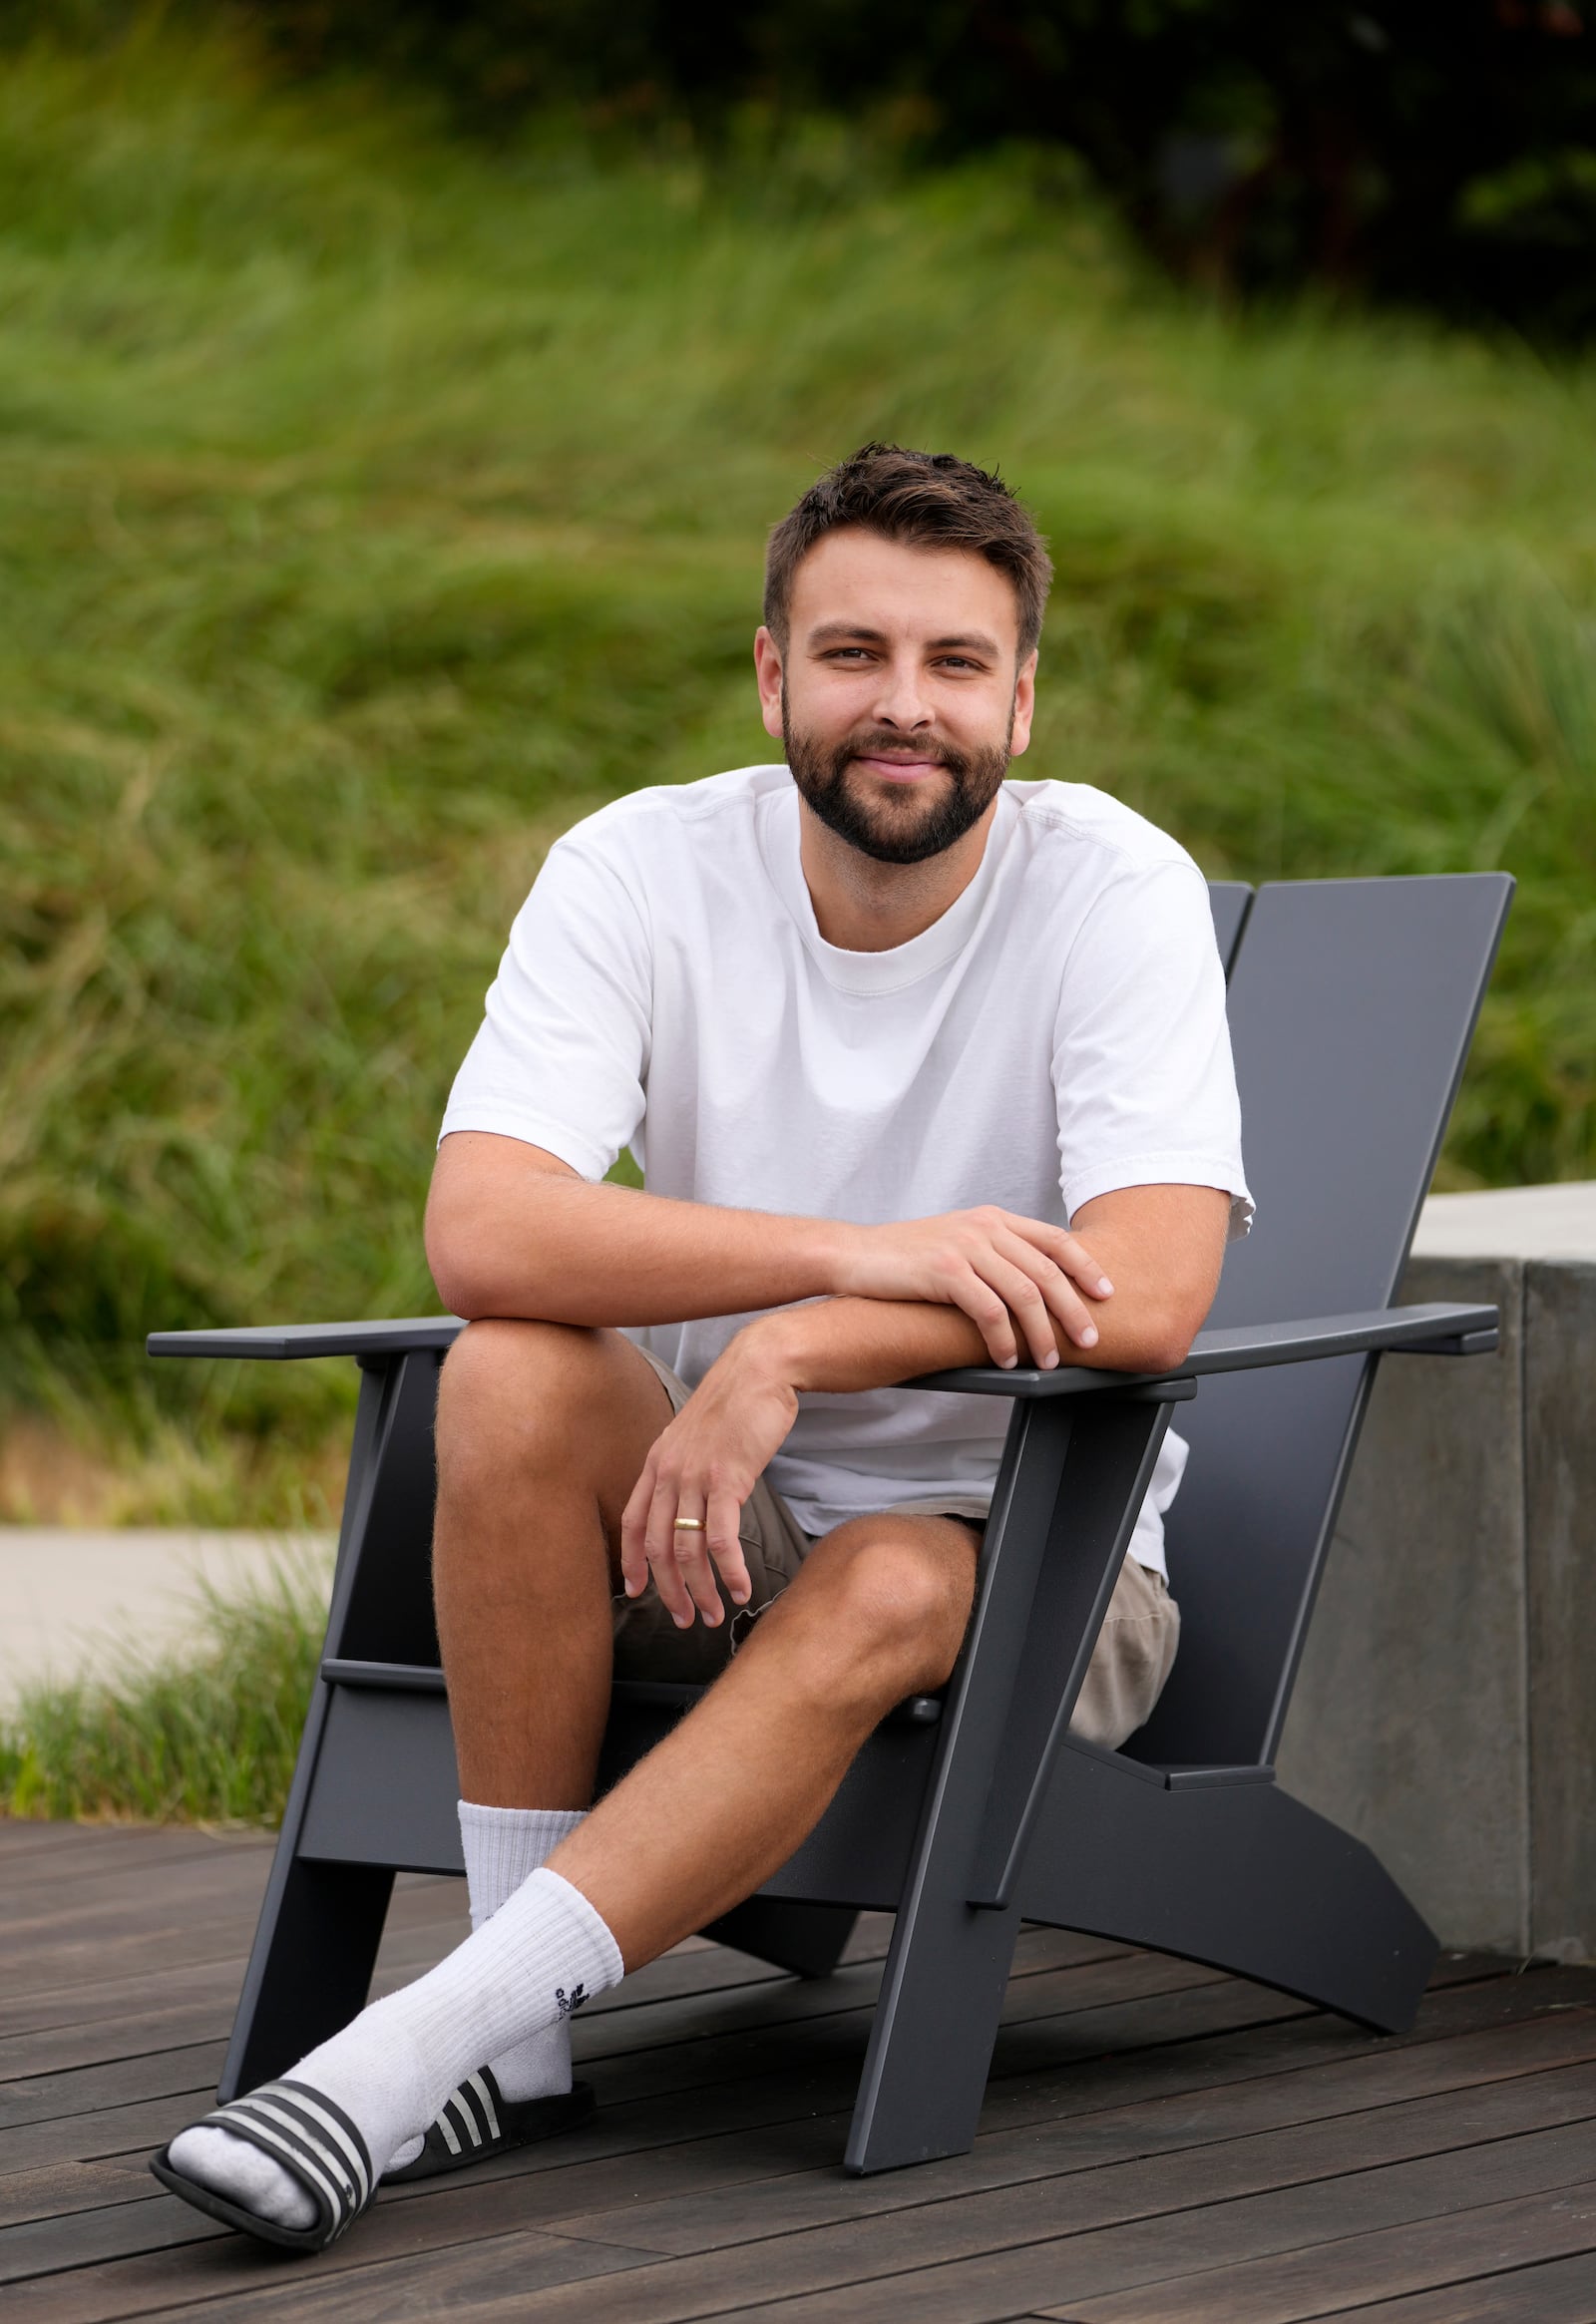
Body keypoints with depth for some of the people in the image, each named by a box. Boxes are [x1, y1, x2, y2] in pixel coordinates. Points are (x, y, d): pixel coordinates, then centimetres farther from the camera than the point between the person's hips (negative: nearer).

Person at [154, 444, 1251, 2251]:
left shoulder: (1114, 887, -13)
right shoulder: (643, 871, -9)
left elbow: (1147, 1300, -24)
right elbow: (478, 1233, -24)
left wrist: (795, 1352, -34)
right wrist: (860, 1252, -35)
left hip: (1031, 1552, -2)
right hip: (709, 1516, 2)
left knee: (882, 1596, -36)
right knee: (513, 1379, -28)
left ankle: (422, 2047, -36)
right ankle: (518, 2045, -23)